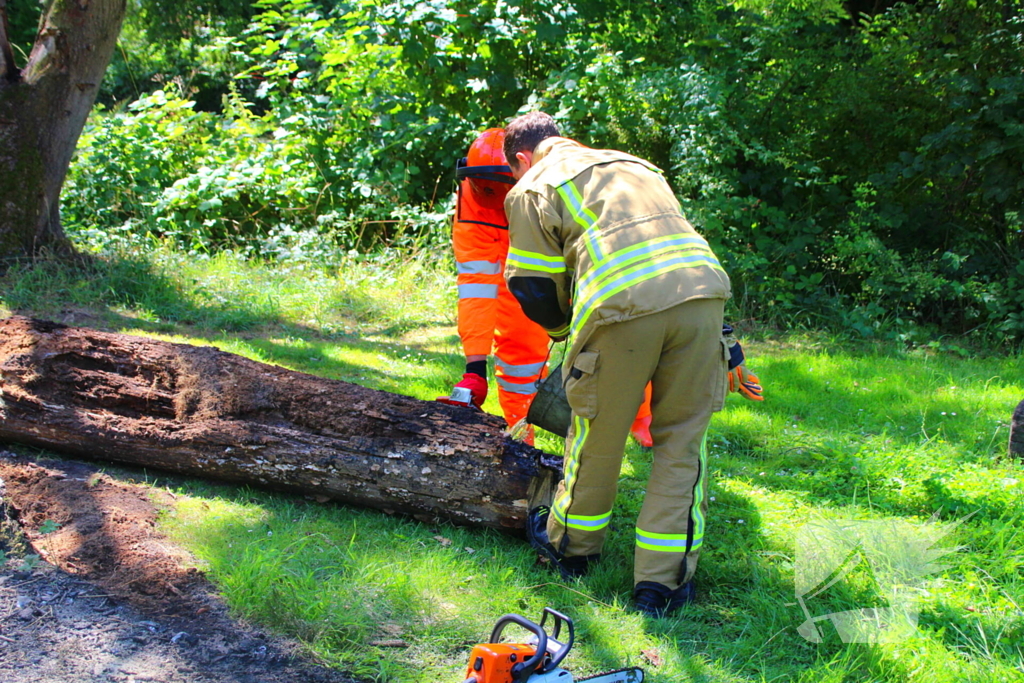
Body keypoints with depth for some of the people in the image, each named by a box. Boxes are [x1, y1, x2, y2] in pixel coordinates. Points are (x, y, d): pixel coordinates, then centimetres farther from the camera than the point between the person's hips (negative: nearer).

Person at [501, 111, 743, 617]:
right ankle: (663, 582, 16)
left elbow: (534, 290, 11)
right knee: (682, 440, 13)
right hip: (704, 291, 5)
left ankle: (571, 547, 37)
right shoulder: (634, 164, 35)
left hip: (624, 307, -4)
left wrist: (568, 332, 31)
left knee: (598, 436, 15)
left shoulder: (531, 190, 17)